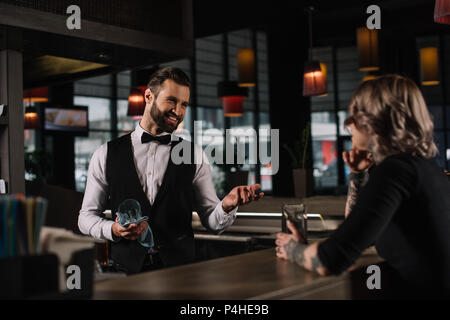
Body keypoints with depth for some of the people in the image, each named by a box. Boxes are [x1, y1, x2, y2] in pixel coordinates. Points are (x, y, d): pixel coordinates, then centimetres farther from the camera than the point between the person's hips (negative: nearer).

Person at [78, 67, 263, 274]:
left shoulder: (194, 156, 10)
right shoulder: (107, 155, 10)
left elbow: (212, 223, 8)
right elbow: (86, 217, 13)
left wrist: (227, 206, -14)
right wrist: (113, 230, -8)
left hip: (180, 271, 0)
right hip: (127, 270, 0)